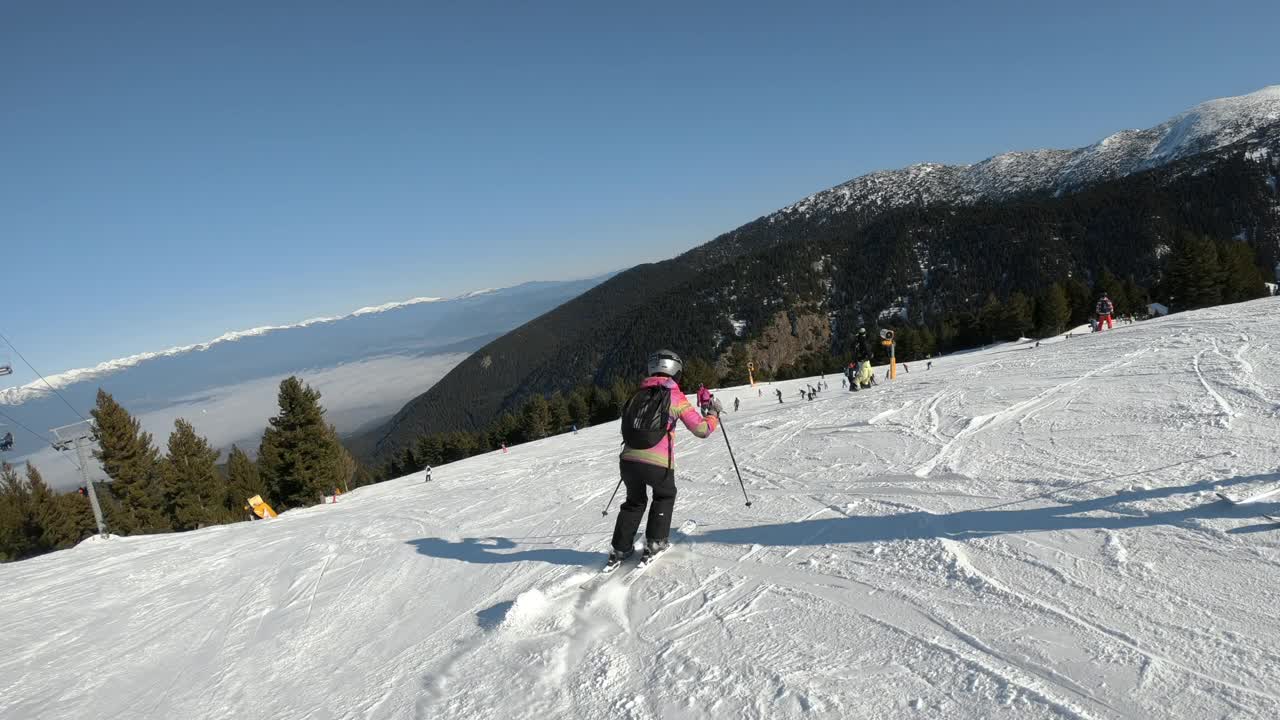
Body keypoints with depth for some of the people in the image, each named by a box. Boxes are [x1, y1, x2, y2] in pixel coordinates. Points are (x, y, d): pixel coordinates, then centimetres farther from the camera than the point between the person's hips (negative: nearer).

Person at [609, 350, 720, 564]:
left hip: (628, 459, 4)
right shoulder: (676, 398, 1)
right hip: (658, 463, -4)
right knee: (665, 496, 28)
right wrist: (714, 413, 19)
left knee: (635, 501, 28)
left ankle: (620, 549, 26)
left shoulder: (638, 394, 14)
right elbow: (702, 429, 1)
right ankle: (654, 542, 23)